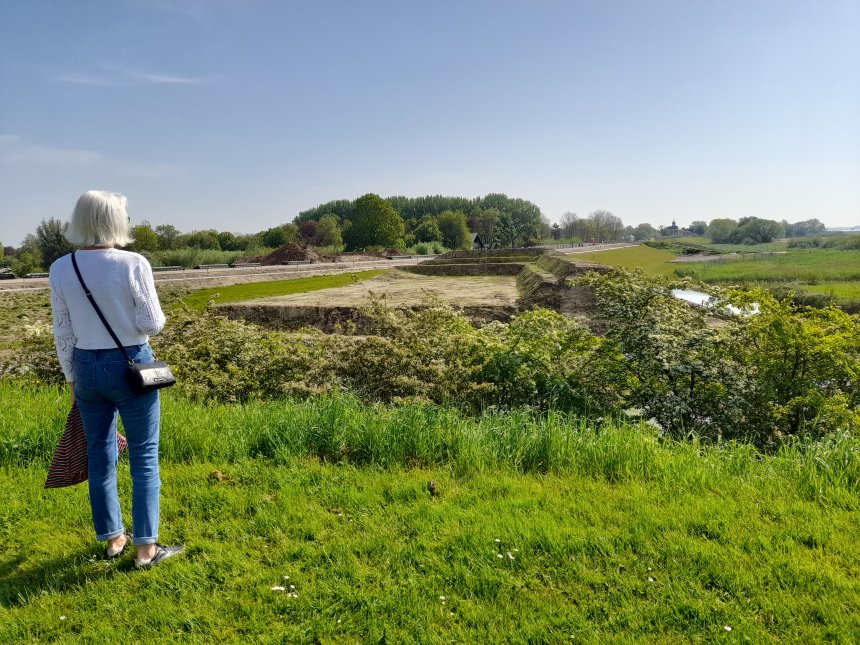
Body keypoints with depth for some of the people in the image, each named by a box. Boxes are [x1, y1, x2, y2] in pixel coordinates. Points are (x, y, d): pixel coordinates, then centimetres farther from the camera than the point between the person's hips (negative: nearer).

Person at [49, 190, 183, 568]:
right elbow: (152, 324, -15)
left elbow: (63, 334, 3)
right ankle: (146, 548, 10)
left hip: (86, 367, 5)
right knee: (144, 457, 5)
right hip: (131, 366, -4)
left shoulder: (60, 269, -2)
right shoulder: (133, 264, -16)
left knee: (100, 454, 16)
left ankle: (112, 538, 29)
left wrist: (72, 380, 13)